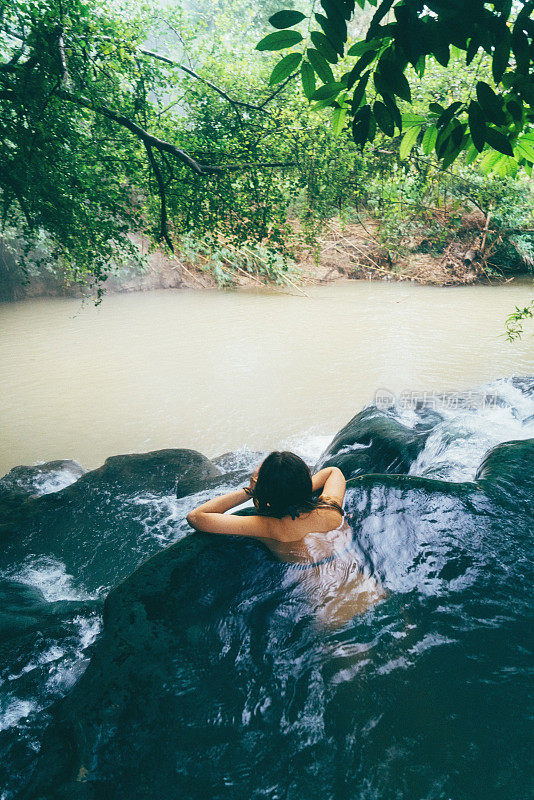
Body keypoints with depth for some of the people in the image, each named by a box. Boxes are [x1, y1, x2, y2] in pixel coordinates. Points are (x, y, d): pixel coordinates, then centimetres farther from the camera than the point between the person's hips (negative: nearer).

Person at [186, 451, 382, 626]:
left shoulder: (270, 528, -19)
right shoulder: (330, 508, -7)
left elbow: (196, 517, -17)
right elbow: (334, 471, 18)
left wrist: (249, 490, -8)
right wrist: (298, 492, 6)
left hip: (336, 622, -2)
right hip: (376, 600, 3)